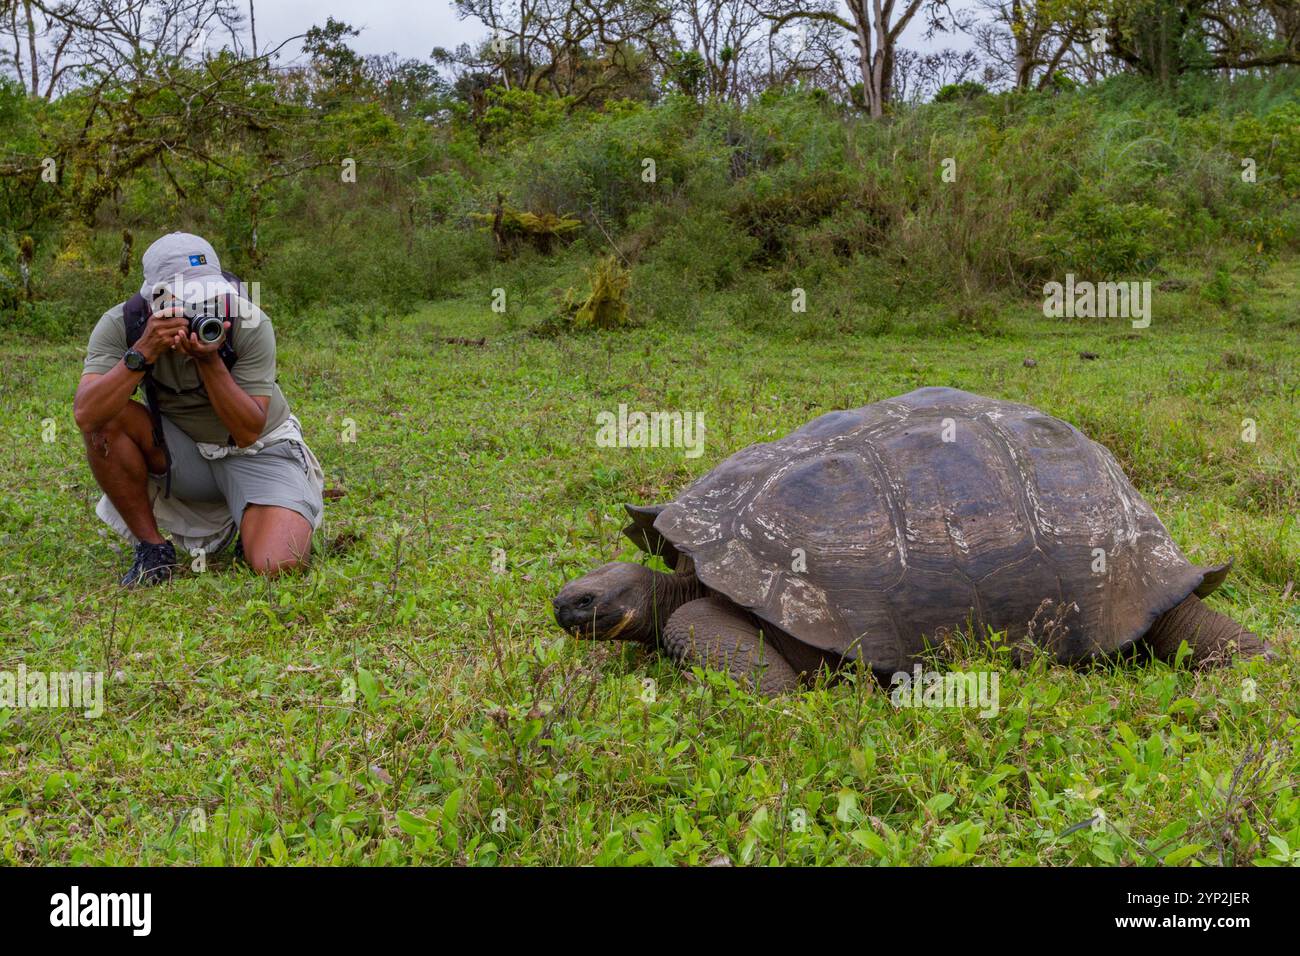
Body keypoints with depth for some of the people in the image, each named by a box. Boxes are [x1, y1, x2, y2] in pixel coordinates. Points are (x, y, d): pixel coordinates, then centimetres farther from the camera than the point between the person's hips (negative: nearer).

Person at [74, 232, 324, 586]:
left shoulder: (250, 324, -23)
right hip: (182, 453, 3)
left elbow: (248, 432, -25)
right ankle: (151, 547, -9)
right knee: (108, 419, -26)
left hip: (257, 454, -2)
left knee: (278, 566, -27)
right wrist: (143, 352, -40)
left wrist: (210, 361, -37)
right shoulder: (121, 325, -18)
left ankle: (250, 525, 12)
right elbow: (85, 415, -31)